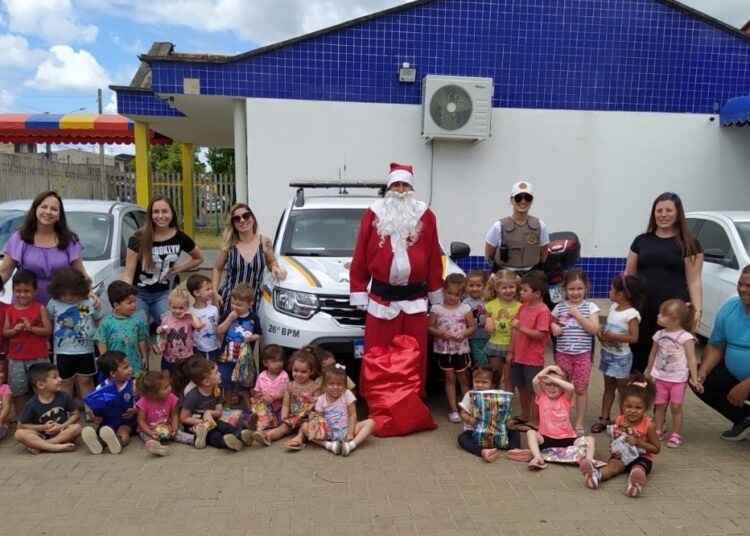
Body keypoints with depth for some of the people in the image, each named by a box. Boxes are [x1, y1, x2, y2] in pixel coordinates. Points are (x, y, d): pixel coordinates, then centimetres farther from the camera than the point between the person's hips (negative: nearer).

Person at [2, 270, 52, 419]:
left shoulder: (40, 308, -4)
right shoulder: (10, 310, 5)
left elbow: (48, 330, -6)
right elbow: (4, 332, 6)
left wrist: (31, 328, -20)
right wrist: (15, 329, -14)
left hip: (38, 357, -3)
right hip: (16, 358, 3)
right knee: (17, 390, 10)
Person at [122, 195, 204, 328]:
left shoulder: (180, 238, -3)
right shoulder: (138, 239, -9)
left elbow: (199, 258, 14)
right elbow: (128, 273, -10)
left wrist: (178, 269, 0)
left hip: (163, 294, 2)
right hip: (139, 293, -2)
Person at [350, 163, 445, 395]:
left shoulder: (425, 215, 5)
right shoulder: (373, 214, 3)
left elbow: (434, 258, 9)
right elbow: (361, 258, 4)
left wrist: (436, 294, 10)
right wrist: (359, 293, 1)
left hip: (415, 297, 1)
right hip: (381, 297, -1)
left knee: (415, 356, 8)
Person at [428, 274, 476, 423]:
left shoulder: (465, 309, -3)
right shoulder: (437, 309, -6)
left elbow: (472, 327, 3)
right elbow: (429, 328, -4)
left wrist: (463, 334, -16)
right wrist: (441, 334, -20)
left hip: (461, 349, 0)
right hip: (444, 349, 0)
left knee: (463, 378, 12)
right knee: (450, 378, 8)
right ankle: (453, 409, 14)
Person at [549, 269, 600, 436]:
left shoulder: (590, 307, -3)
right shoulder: (559, 307, 2)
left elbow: (594, 329, -12)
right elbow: (551, 323, 14)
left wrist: (577, 314, -16)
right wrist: (553, 327, -9)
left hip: (583, 354, -1)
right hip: (563, 353, 2)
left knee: (581, 389, 6)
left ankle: (580, 424, 17)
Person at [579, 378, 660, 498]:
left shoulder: (648, 425, -10)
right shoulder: (619, 421, -1)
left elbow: (657, 448, -4)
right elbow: (614, 440, 13)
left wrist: (638, 441, -18)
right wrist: (612, 450, -9)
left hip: (642, 458, -2)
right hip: (622, 456, 2)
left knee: (638, 469, -35)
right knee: (612, 464, -28)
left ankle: (635, 483, -69)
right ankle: (597, 475, -60)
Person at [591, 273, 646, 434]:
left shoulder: (631, 314, -20)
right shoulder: (613, 307, 3)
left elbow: (634, 337, -23)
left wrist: (613, 336, -26)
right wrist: (601, 332, -6)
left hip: (621, 357, -7)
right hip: (607, 353, 7)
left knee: (622, 390, 6)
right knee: (608, 388, 15)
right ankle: (604, 419, 22)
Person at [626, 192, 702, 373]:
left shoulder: (688, 244, 5)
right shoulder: (641, 241, 14)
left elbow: (693, 281, 1)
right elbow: (628, 275, 16)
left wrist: (697, 310, -10)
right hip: (640, 311, 3)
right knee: (637, 359, 3)